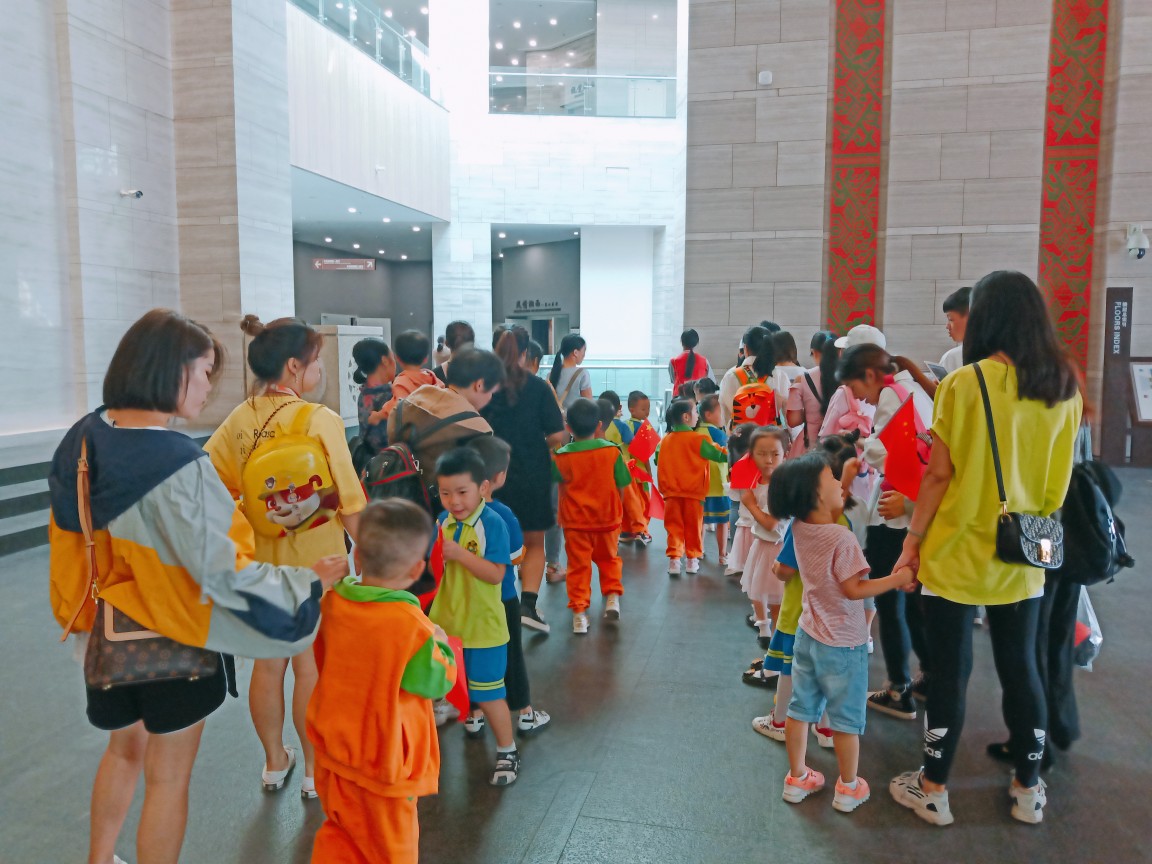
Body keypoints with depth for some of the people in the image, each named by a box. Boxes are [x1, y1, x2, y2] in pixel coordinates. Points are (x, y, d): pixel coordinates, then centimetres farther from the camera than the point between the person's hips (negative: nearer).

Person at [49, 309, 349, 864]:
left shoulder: (83, 438, -4)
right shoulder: (178, 464, -28)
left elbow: (67, 535, 7)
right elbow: (225, 572, -26)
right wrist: (309, 578, -16)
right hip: (175, 640, -7)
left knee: (124, 749, 29)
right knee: (168, 777, 12)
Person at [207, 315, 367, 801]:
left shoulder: (239, 420, -3)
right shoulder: (320, 420, -18)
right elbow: (350, 505, -19)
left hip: (260, 559, 5)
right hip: (316, 560, -5)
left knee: (268, 662, 18)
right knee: (312, 665, 10)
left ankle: (275, 761, 36)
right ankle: (315, 770, 25)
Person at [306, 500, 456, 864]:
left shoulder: (333, 601, -10)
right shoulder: (411, 627, -29)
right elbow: (438, 682, -16)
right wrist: (441, 644, 1)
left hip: (332, 753, 6)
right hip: (380, 765, -6)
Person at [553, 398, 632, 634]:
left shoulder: (561, 457, -14)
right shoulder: (612, 451, -12)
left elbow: (554, 476, 4)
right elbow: (622, 483, -4)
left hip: (575, 521, -1)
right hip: (608, 519, 1)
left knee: (578, 565, 7)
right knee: (609, 558, 23)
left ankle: (579, 610, 5)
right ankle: (612, 595, 17)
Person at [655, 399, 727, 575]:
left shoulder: (665, 440, 3)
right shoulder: (697, 440, -11)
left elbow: (657, 461, 15)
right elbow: (719, 455, -4)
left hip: (671, 493, 3)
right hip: (693, 493, -3)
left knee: (674, 527, 8)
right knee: (693, 527, 10)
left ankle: (674, 558, 1)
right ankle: (692, 559, 18)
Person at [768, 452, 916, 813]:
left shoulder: (799, 527, -5)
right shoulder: (842, 538, -26)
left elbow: (830, 514, 16)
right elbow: (853, 590, -22)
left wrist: (845, 486, 9)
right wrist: (897, 579, -15)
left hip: (808, 635, 7)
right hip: (843, 644, -6)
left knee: (800, 708, 15)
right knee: (846, 718, 10)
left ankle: (797, 778, 29)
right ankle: (849, 788, 24)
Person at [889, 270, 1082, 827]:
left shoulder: (964, 384, -15)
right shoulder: (1064, 388, 1)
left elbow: (939, 475, -13)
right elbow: (1059, 478, 8)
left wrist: (912, 541, -4)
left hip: (957, 553, -4)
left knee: (949, 672, 6)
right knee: (1021, 667, 17)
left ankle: (933, 790, 20)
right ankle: (1029, 788, 31)